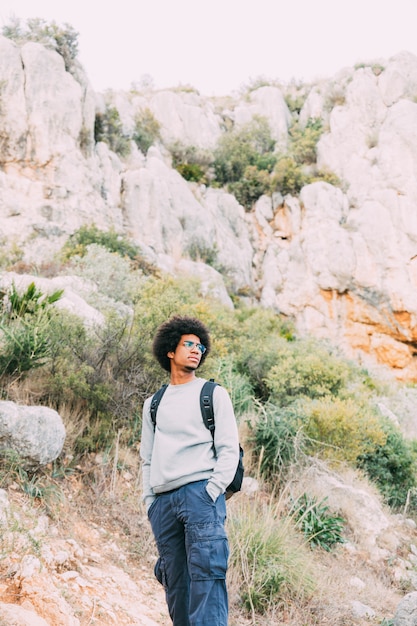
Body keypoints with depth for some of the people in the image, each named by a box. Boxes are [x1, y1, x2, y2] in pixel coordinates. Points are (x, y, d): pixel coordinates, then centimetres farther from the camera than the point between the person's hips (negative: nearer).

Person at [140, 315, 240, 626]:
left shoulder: (214, 394, 10)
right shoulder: (153, 403, 21)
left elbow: (229, 449, 2)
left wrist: (212, 490, -11)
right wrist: (149, 501, 8)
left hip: (200, 493, -4)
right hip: (163, 501, 4)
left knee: (206, 572, -16)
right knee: (175, 584, 2)